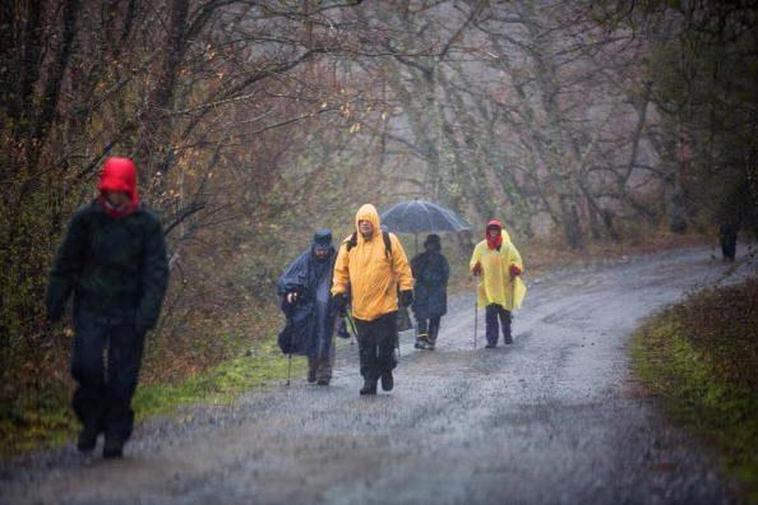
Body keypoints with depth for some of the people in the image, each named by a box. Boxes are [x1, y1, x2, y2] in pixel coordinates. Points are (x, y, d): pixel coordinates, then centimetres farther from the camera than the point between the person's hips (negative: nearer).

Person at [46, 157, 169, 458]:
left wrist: (148, 312, -13)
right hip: (90, 306, 1)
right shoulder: (86, 219, 2)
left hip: (128, 311, -1)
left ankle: (116, 435, 11)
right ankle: (92, 419, 10)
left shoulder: (147, 224, -2)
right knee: (86, 364, -12)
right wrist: (55, 302, 6)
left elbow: (157, 271, -3)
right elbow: (66, 263, 9)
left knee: (123, 375, 0)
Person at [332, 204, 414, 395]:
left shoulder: (388, 241, -1)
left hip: (386, 305, -2)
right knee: (366, 347, 4)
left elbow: (402, 267, 1)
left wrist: (406, 289, -4)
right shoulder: (349, 245, 4)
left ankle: (386, 370, 25)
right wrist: (339, 291, 1)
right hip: (360, 307, 2)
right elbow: (340, 271, 9)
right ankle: (369, 380, 12)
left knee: (386, 343, 2)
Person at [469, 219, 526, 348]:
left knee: (505, 313, 10)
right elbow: (473, 264, 11)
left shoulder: (508, 247, 0)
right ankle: (491, 340, -9)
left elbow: (517, 261, 4)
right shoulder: (480, 248, 3)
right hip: (488, 288, 0)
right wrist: (475, 268, -13)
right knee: (490, 313, -10)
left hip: (505, 286, 0)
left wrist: (515, 268, -18)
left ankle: (507, 335, 34)